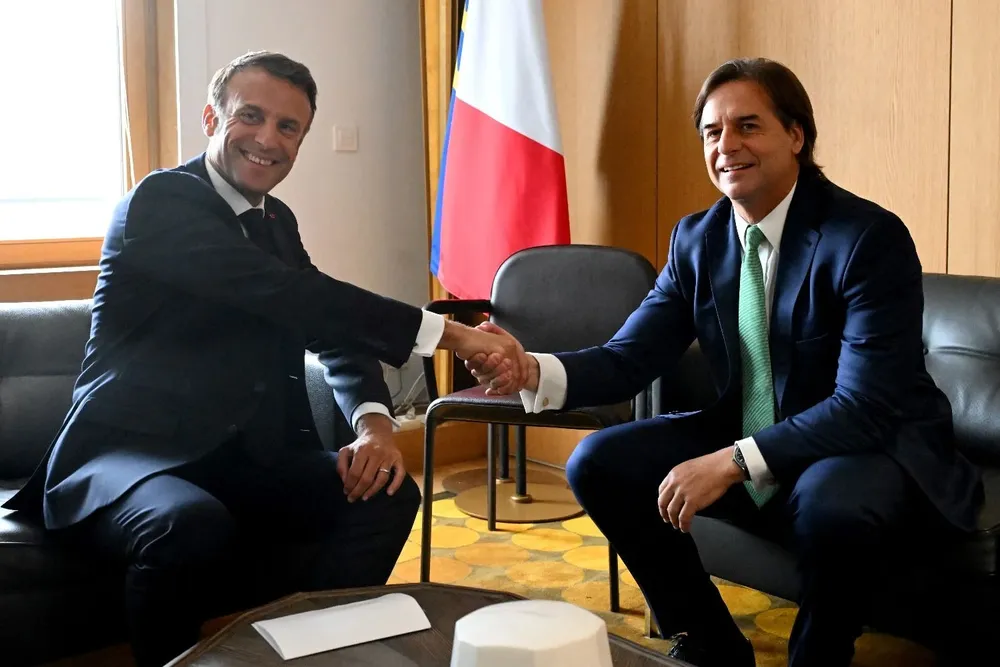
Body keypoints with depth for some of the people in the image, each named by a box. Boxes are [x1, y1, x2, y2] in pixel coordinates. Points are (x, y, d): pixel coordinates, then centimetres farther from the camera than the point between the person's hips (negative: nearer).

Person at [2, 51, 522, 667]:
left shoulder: (277, 222, 13)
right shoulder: (161, 202, -13)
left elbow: (333, 330, 11)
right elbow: (289, 295, -26)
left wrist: (374, 419, -12)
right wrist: (447, 333, -29)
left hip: (242, 456, 7)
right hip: (131, 450, -7)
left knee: (388, 494, -12)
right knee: (193, 525, -38)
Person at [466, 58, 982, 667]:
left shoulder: (869, 237, -19)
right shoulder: (698, 240, 0)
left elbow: (865, 407, -25)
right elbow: (630, 358, -4)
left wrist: (732, 462, -33)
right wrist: (534, 371, -24)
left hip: (877, 450, -6)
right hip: (746, 451, 6)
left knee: (832, 501, -39)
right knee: (599, 461, -7)